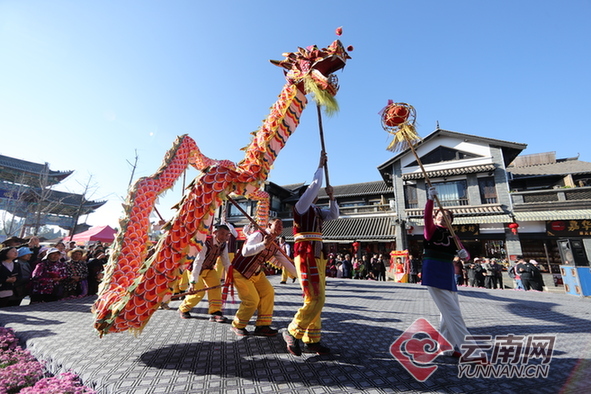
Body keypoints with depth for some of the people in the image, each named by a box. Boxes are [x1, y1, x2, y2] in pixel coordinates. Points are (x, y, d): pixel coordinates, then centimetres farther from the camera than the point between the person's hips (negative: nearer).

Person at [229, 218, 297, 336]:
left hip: (256, 273, 8)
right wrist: (264, 244, -43)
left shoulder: (275, 246, 4)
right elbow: (245, 252, -37)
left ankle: (262, 326, 12)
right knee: (252, 299, -10)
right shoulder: (258, 235, -22)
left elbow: (285, 262, 9)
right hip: (240, 273, -8)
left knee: (268, 293, -1)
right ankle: (237, 326, 16)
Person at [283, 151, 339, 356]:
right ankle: (292, 333, 6)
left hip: (317, 255, 9)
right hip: (306, 254, -9)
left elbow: (334, 215, 24)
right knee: (315, 299, -12)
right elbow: (315, 185, -8)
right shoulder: (300, 206, -3)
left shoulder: (316, 211, 20)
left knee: (317, 299, 10)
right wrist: (320, 165, 4)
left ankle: (312, 341, 20)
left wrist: (331, 197, 13)